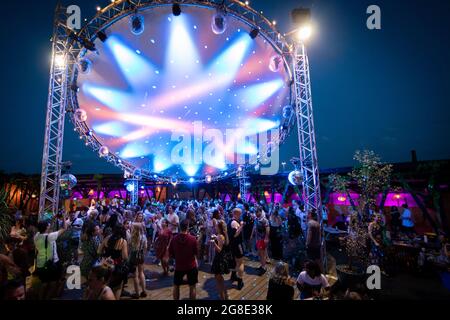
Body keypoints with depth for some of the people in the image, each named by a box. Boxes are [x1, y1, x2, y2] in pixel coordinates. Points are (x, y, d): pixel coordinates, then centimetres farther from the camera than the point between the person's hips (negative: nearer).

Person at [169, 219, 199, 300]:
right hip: (191, 266, -1)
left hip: (179, 266, 2)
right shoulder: (192, 238, -19)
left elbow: (170, 252, -1)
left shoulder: (174, 238, -13)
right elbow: (196, 253, -9)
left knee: (176, 286, 22)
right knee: (192, 287, 13)